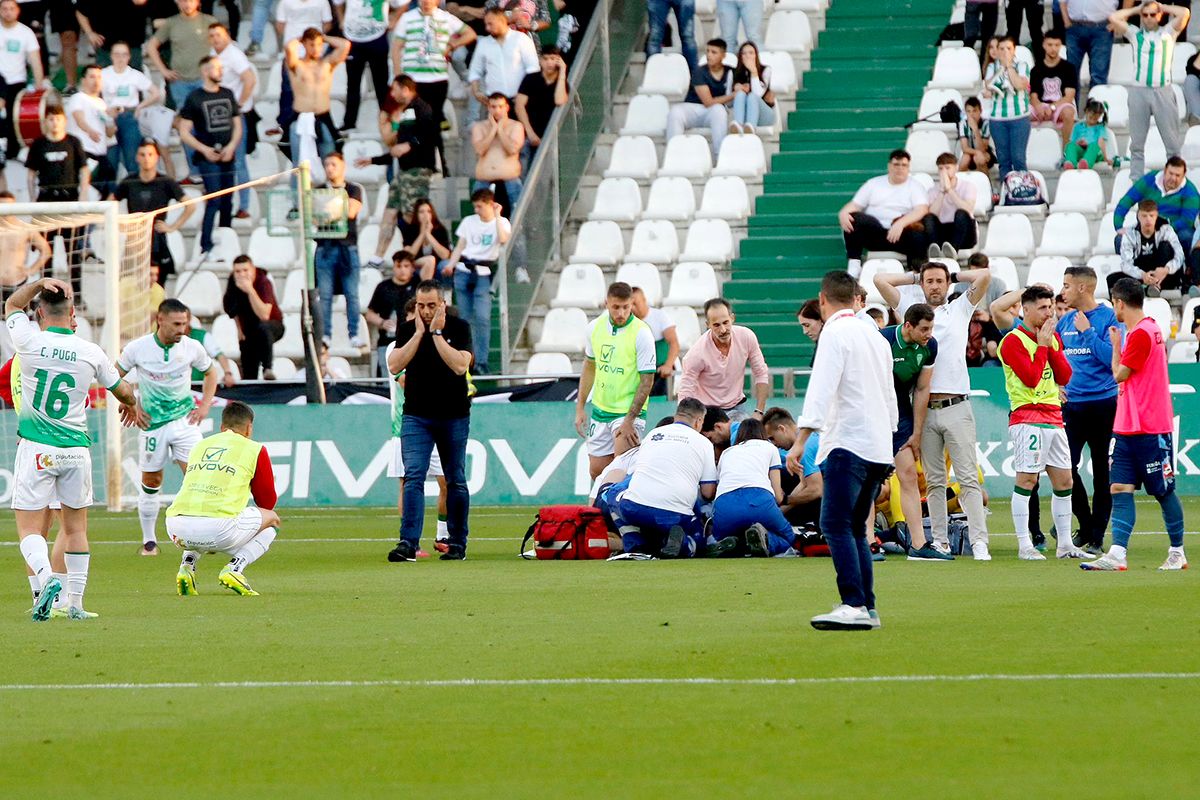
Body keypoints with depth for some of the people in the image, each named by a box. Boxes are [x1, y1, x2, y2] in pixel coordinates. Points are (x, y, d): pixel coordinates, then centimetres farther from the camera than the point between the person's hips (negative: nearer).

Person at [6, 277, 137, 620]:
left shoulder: (30, 341, -7)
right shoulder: (90, 353, -1)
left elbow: (12, 305, 16)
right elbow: (122, 391, 16)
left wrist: (39, 283, 7)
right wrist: (130, 404, 38)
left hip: (35, 447, -2)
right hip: (76, 448, 2)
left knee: (29, 528, -1)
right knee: (76, 527, 15)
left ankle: (46, 577, -28)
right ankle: (75, 602, 14)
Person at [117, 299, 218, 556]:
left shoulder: (192, 347, -5)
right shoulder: (137, 348, -9)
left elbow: (210, 373, 15)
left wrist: (205, 405, 4)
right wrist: (132, 407, -1)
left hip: (185, 419, 0)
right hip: (152, 422, 0)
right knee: (150, 482, 7)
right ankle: (149, 541, 19)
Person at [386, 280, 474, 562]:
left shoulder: (459, 327, -3)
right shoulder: (407, 330, 4)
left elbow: (460, 365, -17)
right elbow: (394, 366, -9)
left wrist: (436, 332, -15)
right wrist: (419, 333, -11)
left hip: (453, 416, -1)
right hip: (416, 416, 1)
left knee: (455, 481, 6)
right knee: (413, 477, -12)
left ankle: (457, 543, 16)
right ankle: (408, 543, -19)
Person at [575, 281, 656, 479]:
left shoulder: (641, 333, -15)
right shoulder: (595, 327, 1)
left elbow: (647, 381, -14)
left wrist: (629, 420, -19)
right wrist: (580, 408, 13)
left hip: (629, 411, -6)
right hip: (600, 410, 6)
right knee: (596, 471, 8)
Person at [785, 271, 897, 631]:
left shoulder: (835, 334, -6)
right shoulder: (875, 336, 19)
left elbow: (820, 390, -16)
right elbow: (889, 397, 24)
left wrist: (800, 441, -20)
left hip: (847, 442, -9)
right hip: (879, 446, 9)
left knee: (836, 525, -13)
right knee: (855, 529, 12)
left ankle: (854, 604, -24)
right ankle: (867, 609, 7)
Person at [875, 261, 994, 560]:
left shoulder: (960, 309, 13)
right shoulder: (911, 309, 15)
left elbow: (984, 276, 5)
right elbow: (880, 280, 12)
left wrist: (956, 275, 17)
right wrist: (914, 277, 19)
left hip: (956, 408, -2)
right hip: (925, 409, 2)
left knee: (969, 477, -7)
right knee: (934, 480, 5)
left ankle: (979, 541, -13)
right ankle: (940, 541, 8)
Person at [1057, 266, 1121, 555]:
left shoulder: (1109, 318, -5)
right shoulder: (1065, 321, 12)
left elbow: (1112, 357, -16)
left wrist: (1088, 331, -15)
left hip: (1102, 403, -5)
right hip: (1071, 404, 5)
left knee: (1102, 472, 1)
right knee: (1066, 468, -2)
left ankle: (1097, 537, 8)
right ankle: (1085, 527, 17)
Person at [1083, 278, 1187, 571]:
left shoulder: (1142, 333, -17)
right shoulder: (1143, 329, 12)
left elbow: (1120, 374, -11)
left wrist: (1115, 343, 1)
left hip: (1149, 430, -9)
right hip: (1128, 427, 9)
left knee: (1164, 491, 2)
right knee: (1120, 489, -1)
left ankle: (1177, 552, 12)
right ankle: (1117, 554, -8)